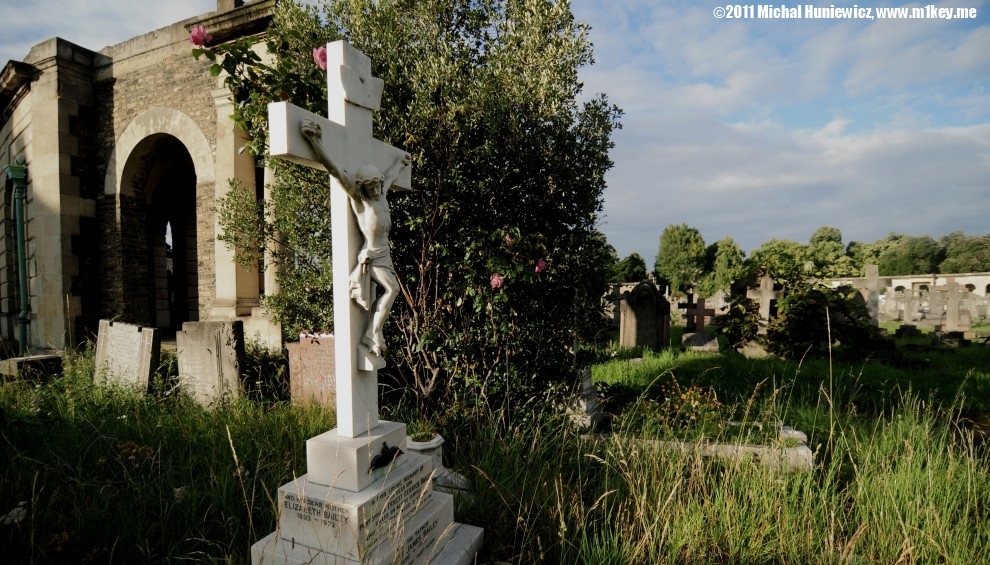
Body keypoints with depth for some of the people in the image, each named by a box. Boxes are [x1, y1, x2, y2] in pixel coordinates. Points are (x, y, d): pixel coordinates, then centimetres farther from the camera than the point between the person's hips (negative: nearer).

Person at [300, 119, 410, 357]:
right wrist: (316, 142, -25)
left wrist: (399, 163, 50)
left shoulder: (380, 193, 11)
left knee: (385, 293, 6)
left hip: (383, 253, 8)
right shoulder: (356, 195, -8)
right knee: (392, 289, -16)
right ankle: (373, 335, -8)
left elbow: (388, 176, 32)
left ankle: (374, 335, 13)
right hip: (371, 255, -8)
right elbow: (336, 170, -17)